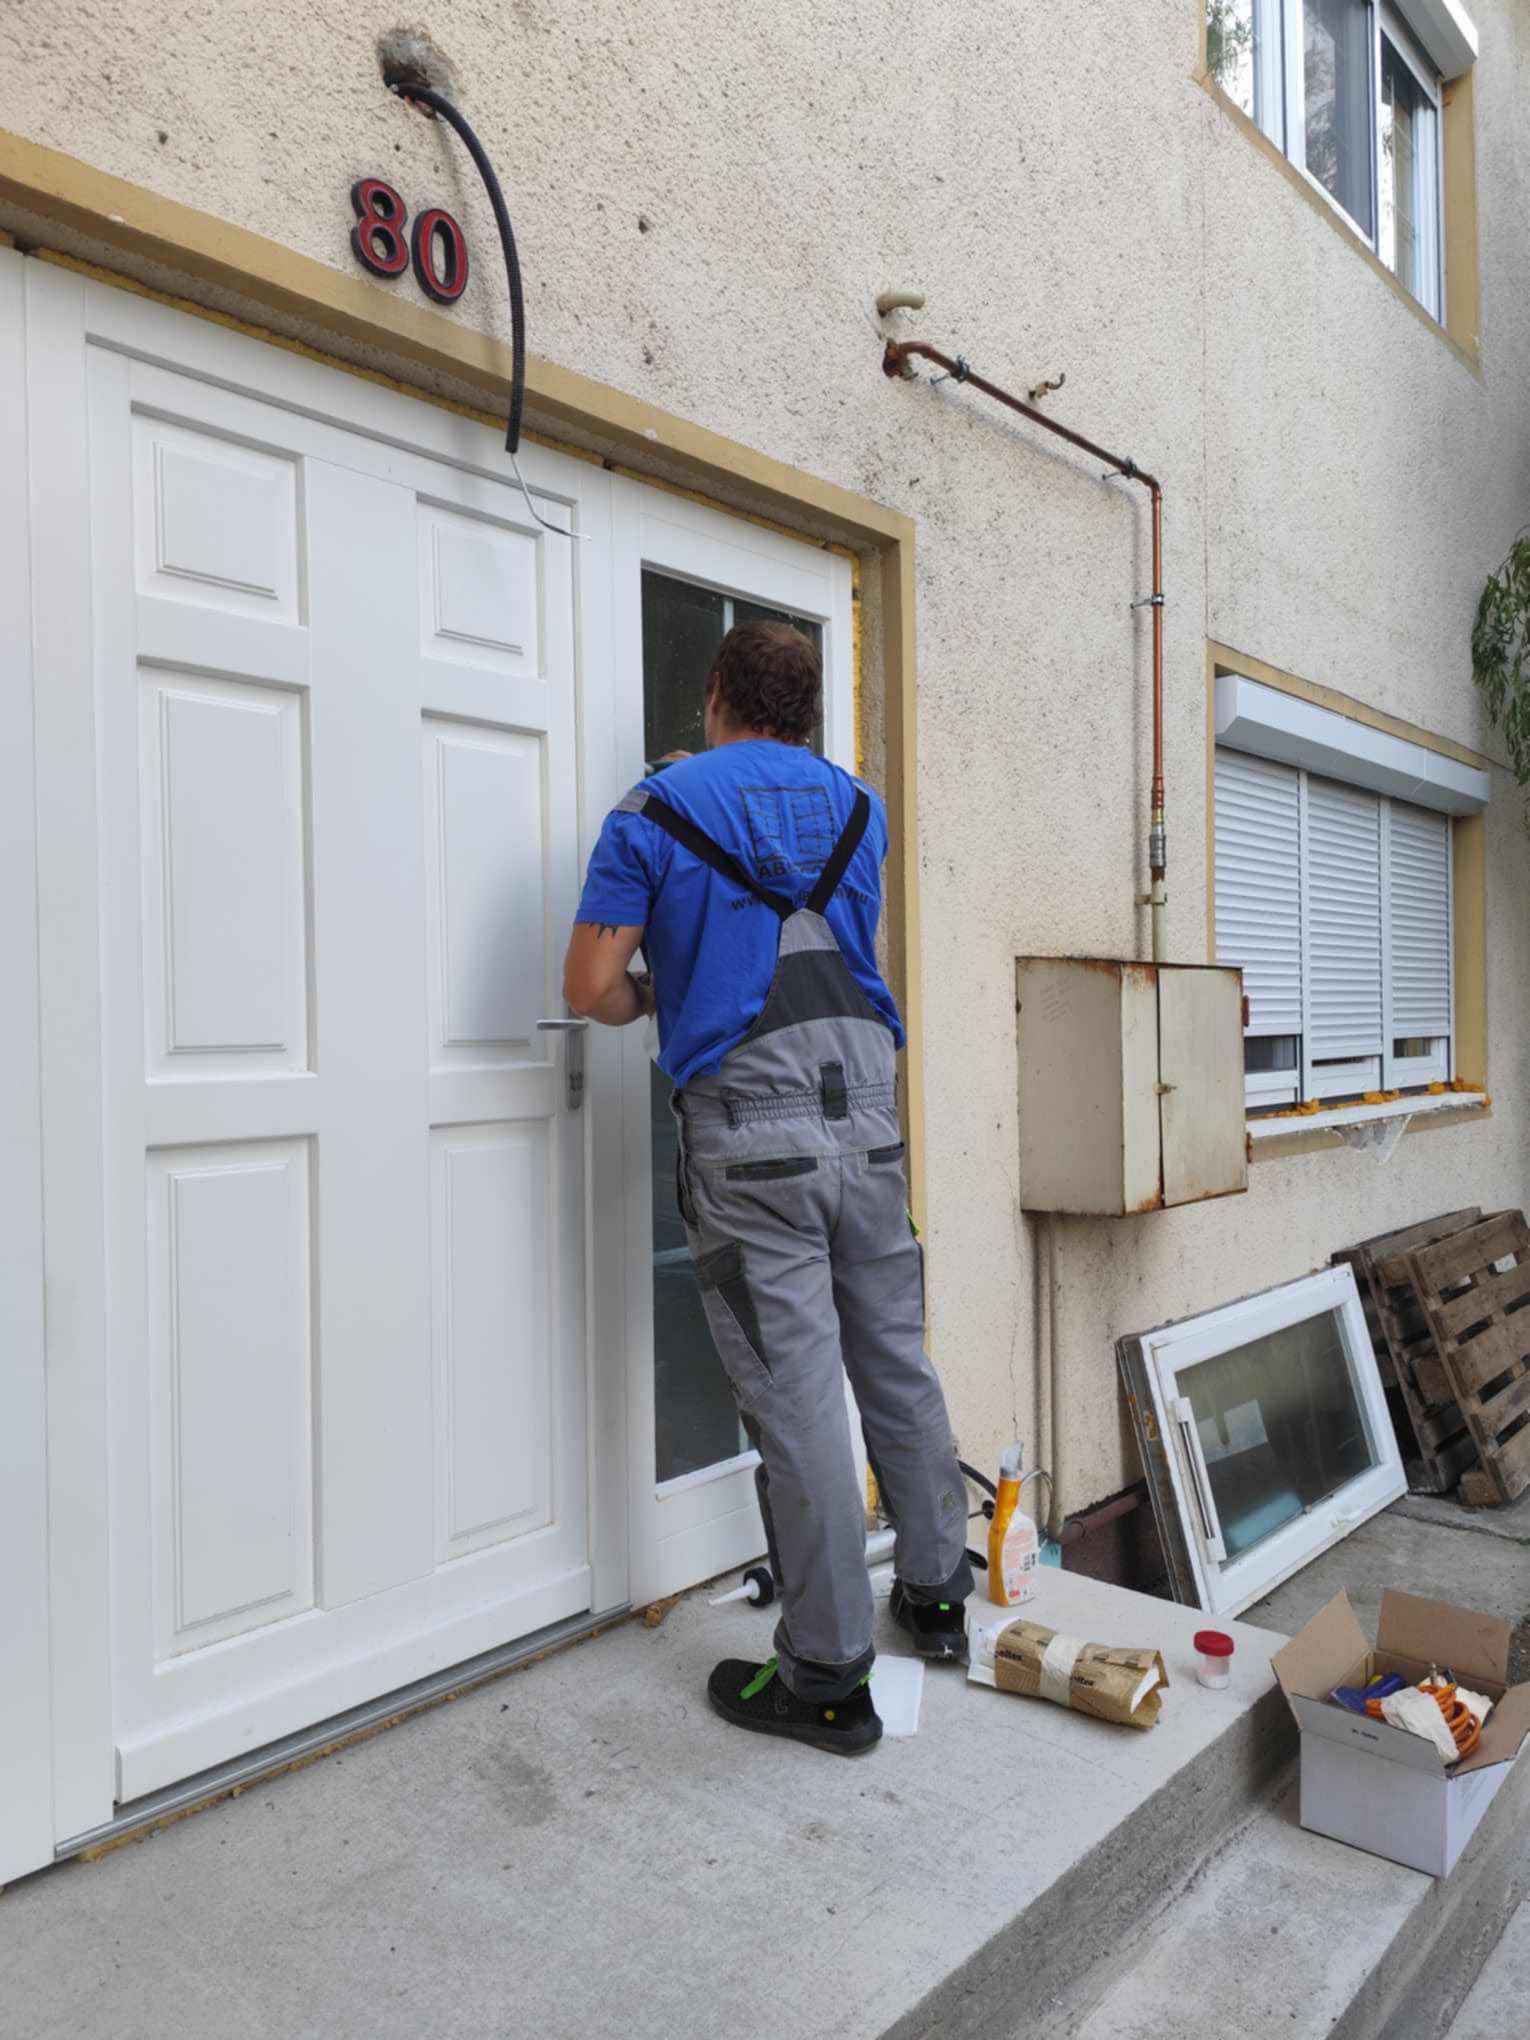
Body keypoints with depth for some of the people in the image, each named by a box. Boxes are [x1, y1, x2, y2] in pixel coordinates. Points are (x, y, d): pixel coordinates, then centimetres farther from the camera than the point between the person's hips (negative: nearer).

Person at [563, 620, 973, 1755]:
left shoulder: (658, 811, 1)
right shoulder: (859, 809, 15)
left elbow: (592, 987, -4)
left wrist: (652, 1004, 19)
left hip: (749, 1136, -5)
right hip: (868, 1118, 5)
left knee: (796, 1397, -1)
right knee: (899, 1365, 17)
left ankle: (829, 1676, 11)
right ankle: (935, 1596, 34)